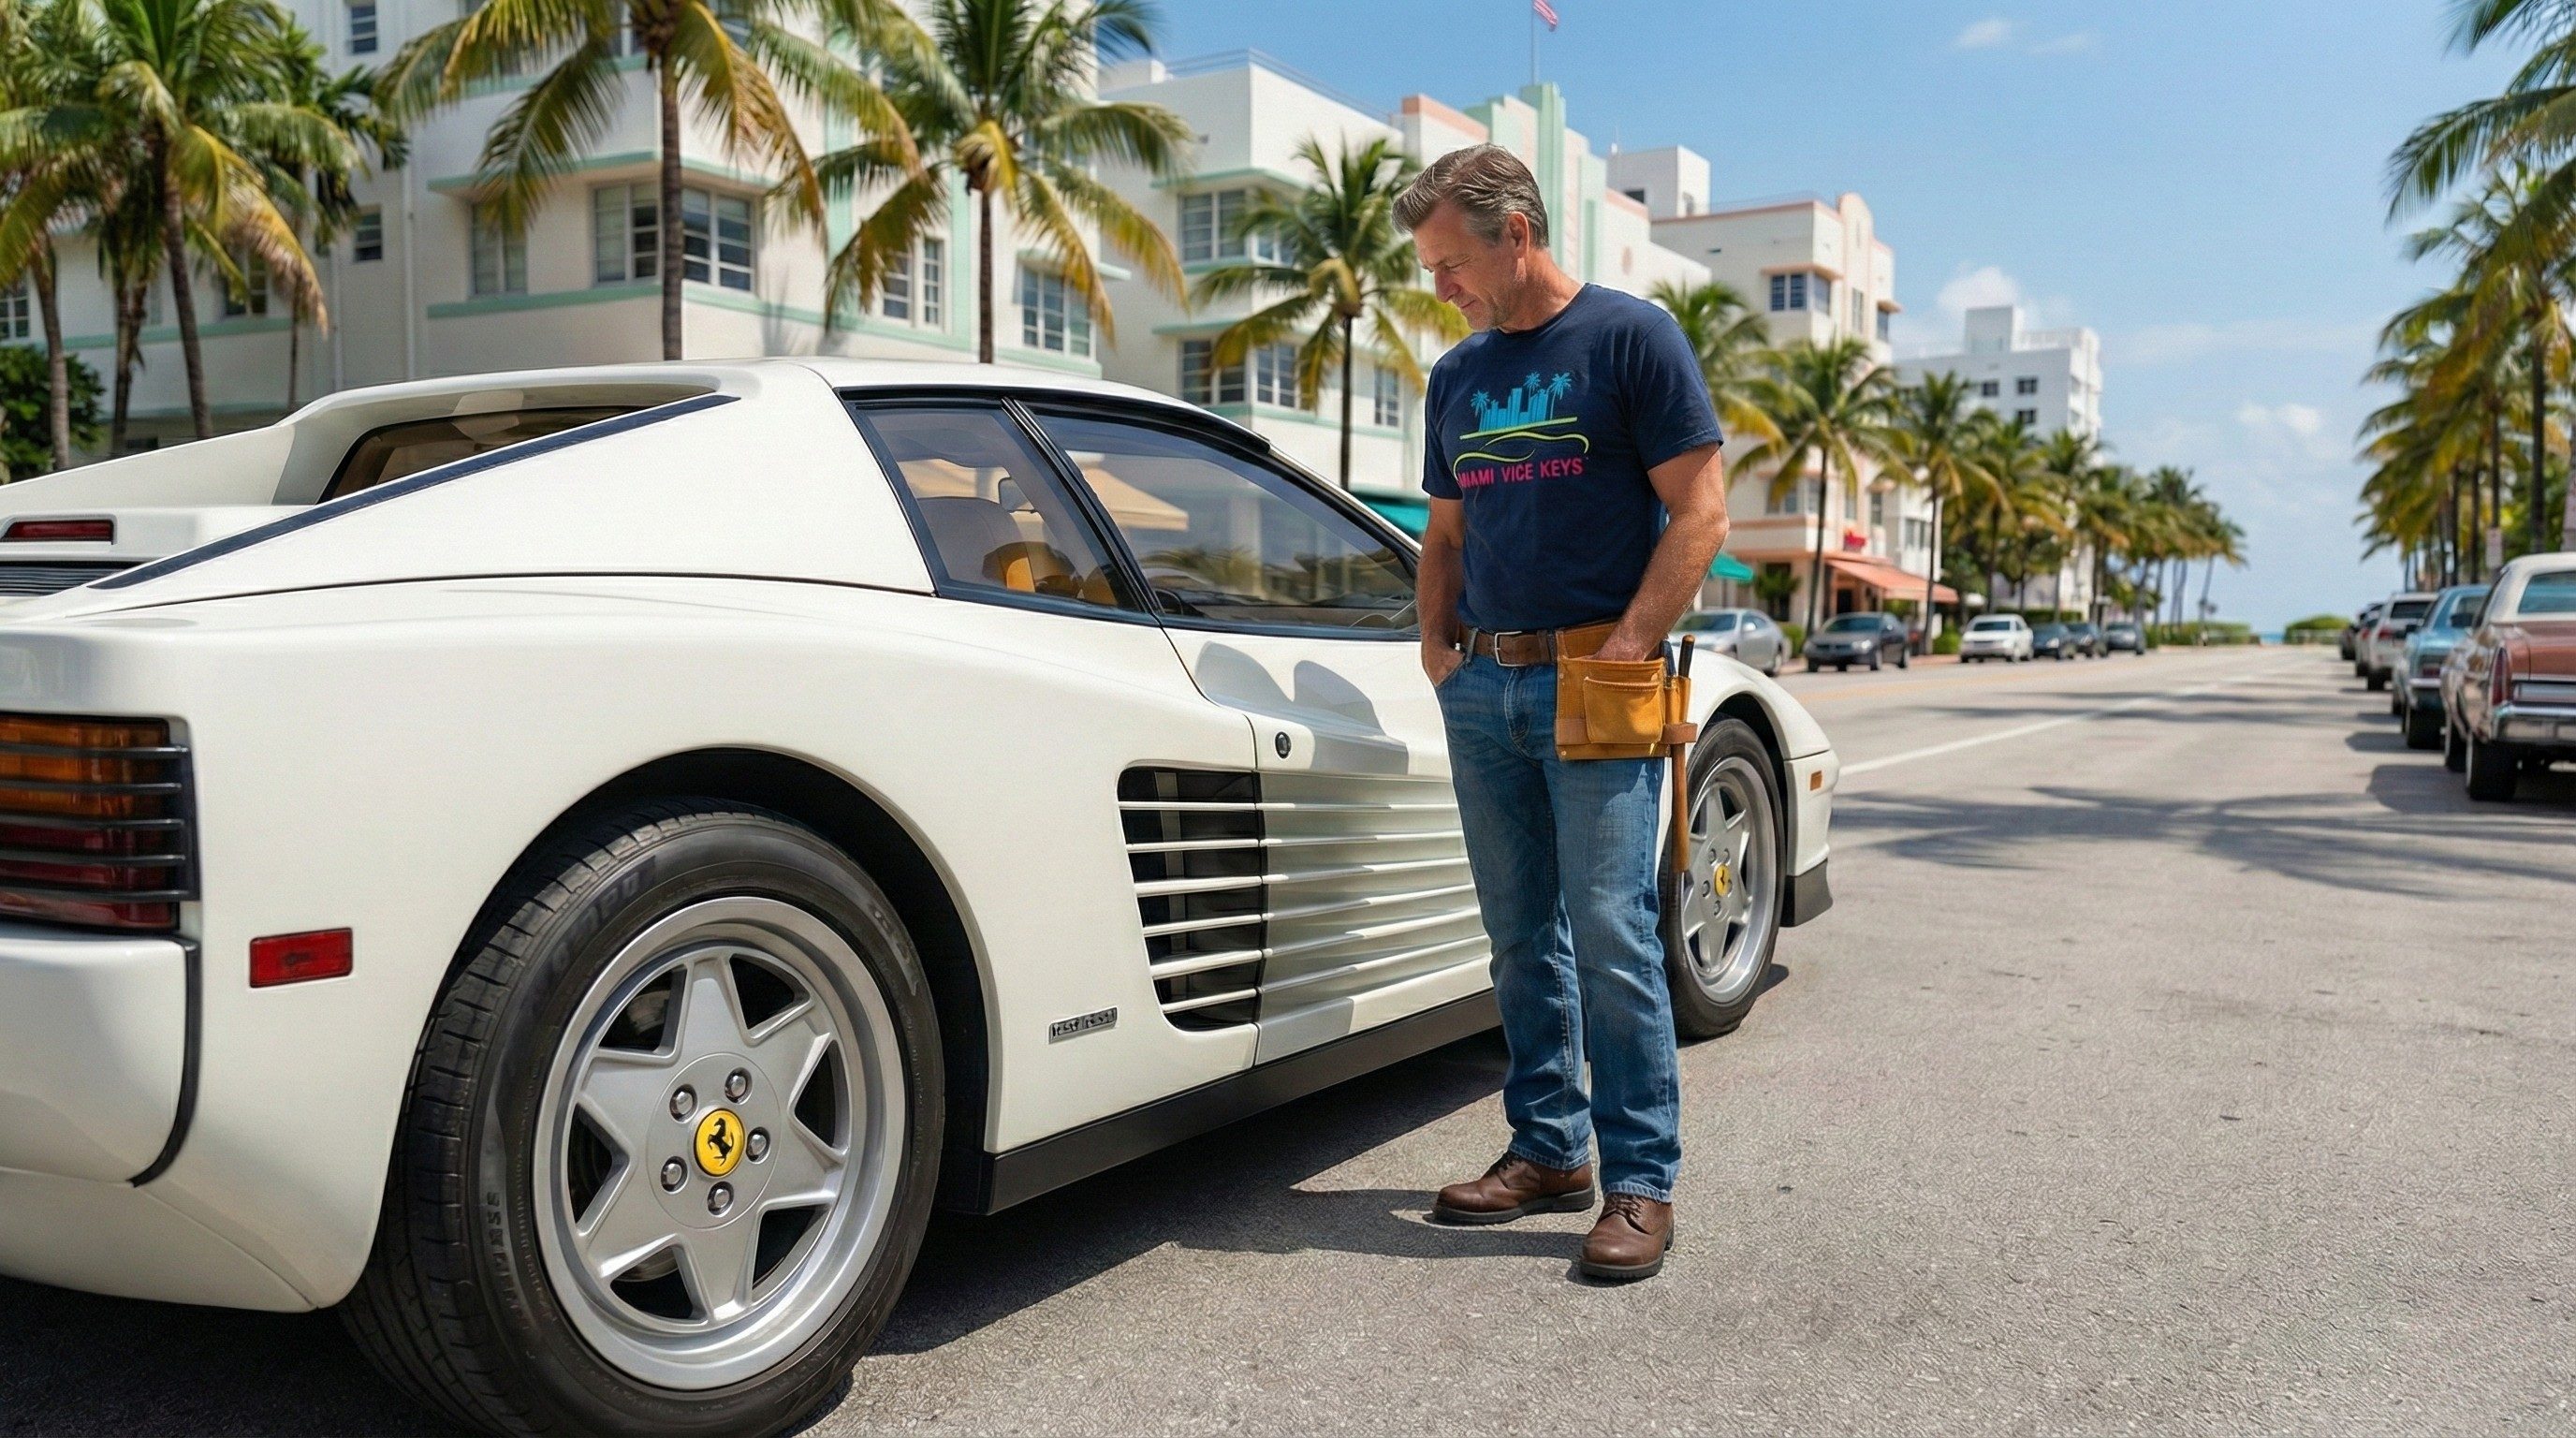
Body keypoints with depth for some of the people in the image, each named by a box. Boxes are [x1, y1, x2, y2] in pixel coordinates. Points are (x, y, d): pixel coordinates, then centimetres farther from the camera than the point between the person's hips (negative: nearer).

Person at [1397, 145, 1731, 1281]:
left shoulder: (1629, 336, -2)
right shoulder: (1459, 375, 17)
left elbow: (1700, 511, -7)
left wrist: (1627, 648, -14)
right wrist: (1437, 644, 8)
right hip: (1482, 689, 6)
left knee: (1612, 935, -7)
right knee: (1521, 936, 10)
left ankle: (1641, 1180, 2)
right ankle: (1548, 1149, 21)